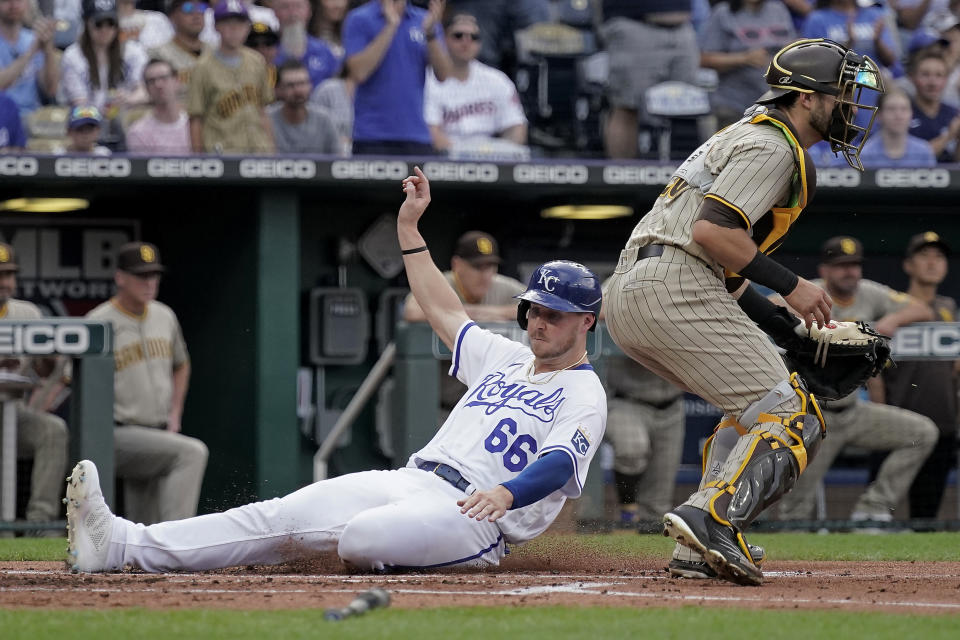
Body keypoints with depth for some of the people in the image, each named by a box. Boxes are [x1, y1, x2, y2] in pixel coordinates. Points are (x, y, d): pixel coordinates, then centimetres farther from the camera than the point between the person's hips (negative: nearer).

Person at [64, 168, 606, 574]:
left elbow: (559, 464, -17)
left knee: (363, 535, -38)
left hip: (473, 515, -7)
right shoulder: (508, 358, 26)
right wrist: (409, 227, 34)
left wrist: (505, 493, -38)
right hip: (408, 480, 7)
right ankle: (123, 544, -25)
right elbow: (445, 313, 36)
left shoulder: (585, 395, 0)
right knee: (279, 515, -12)